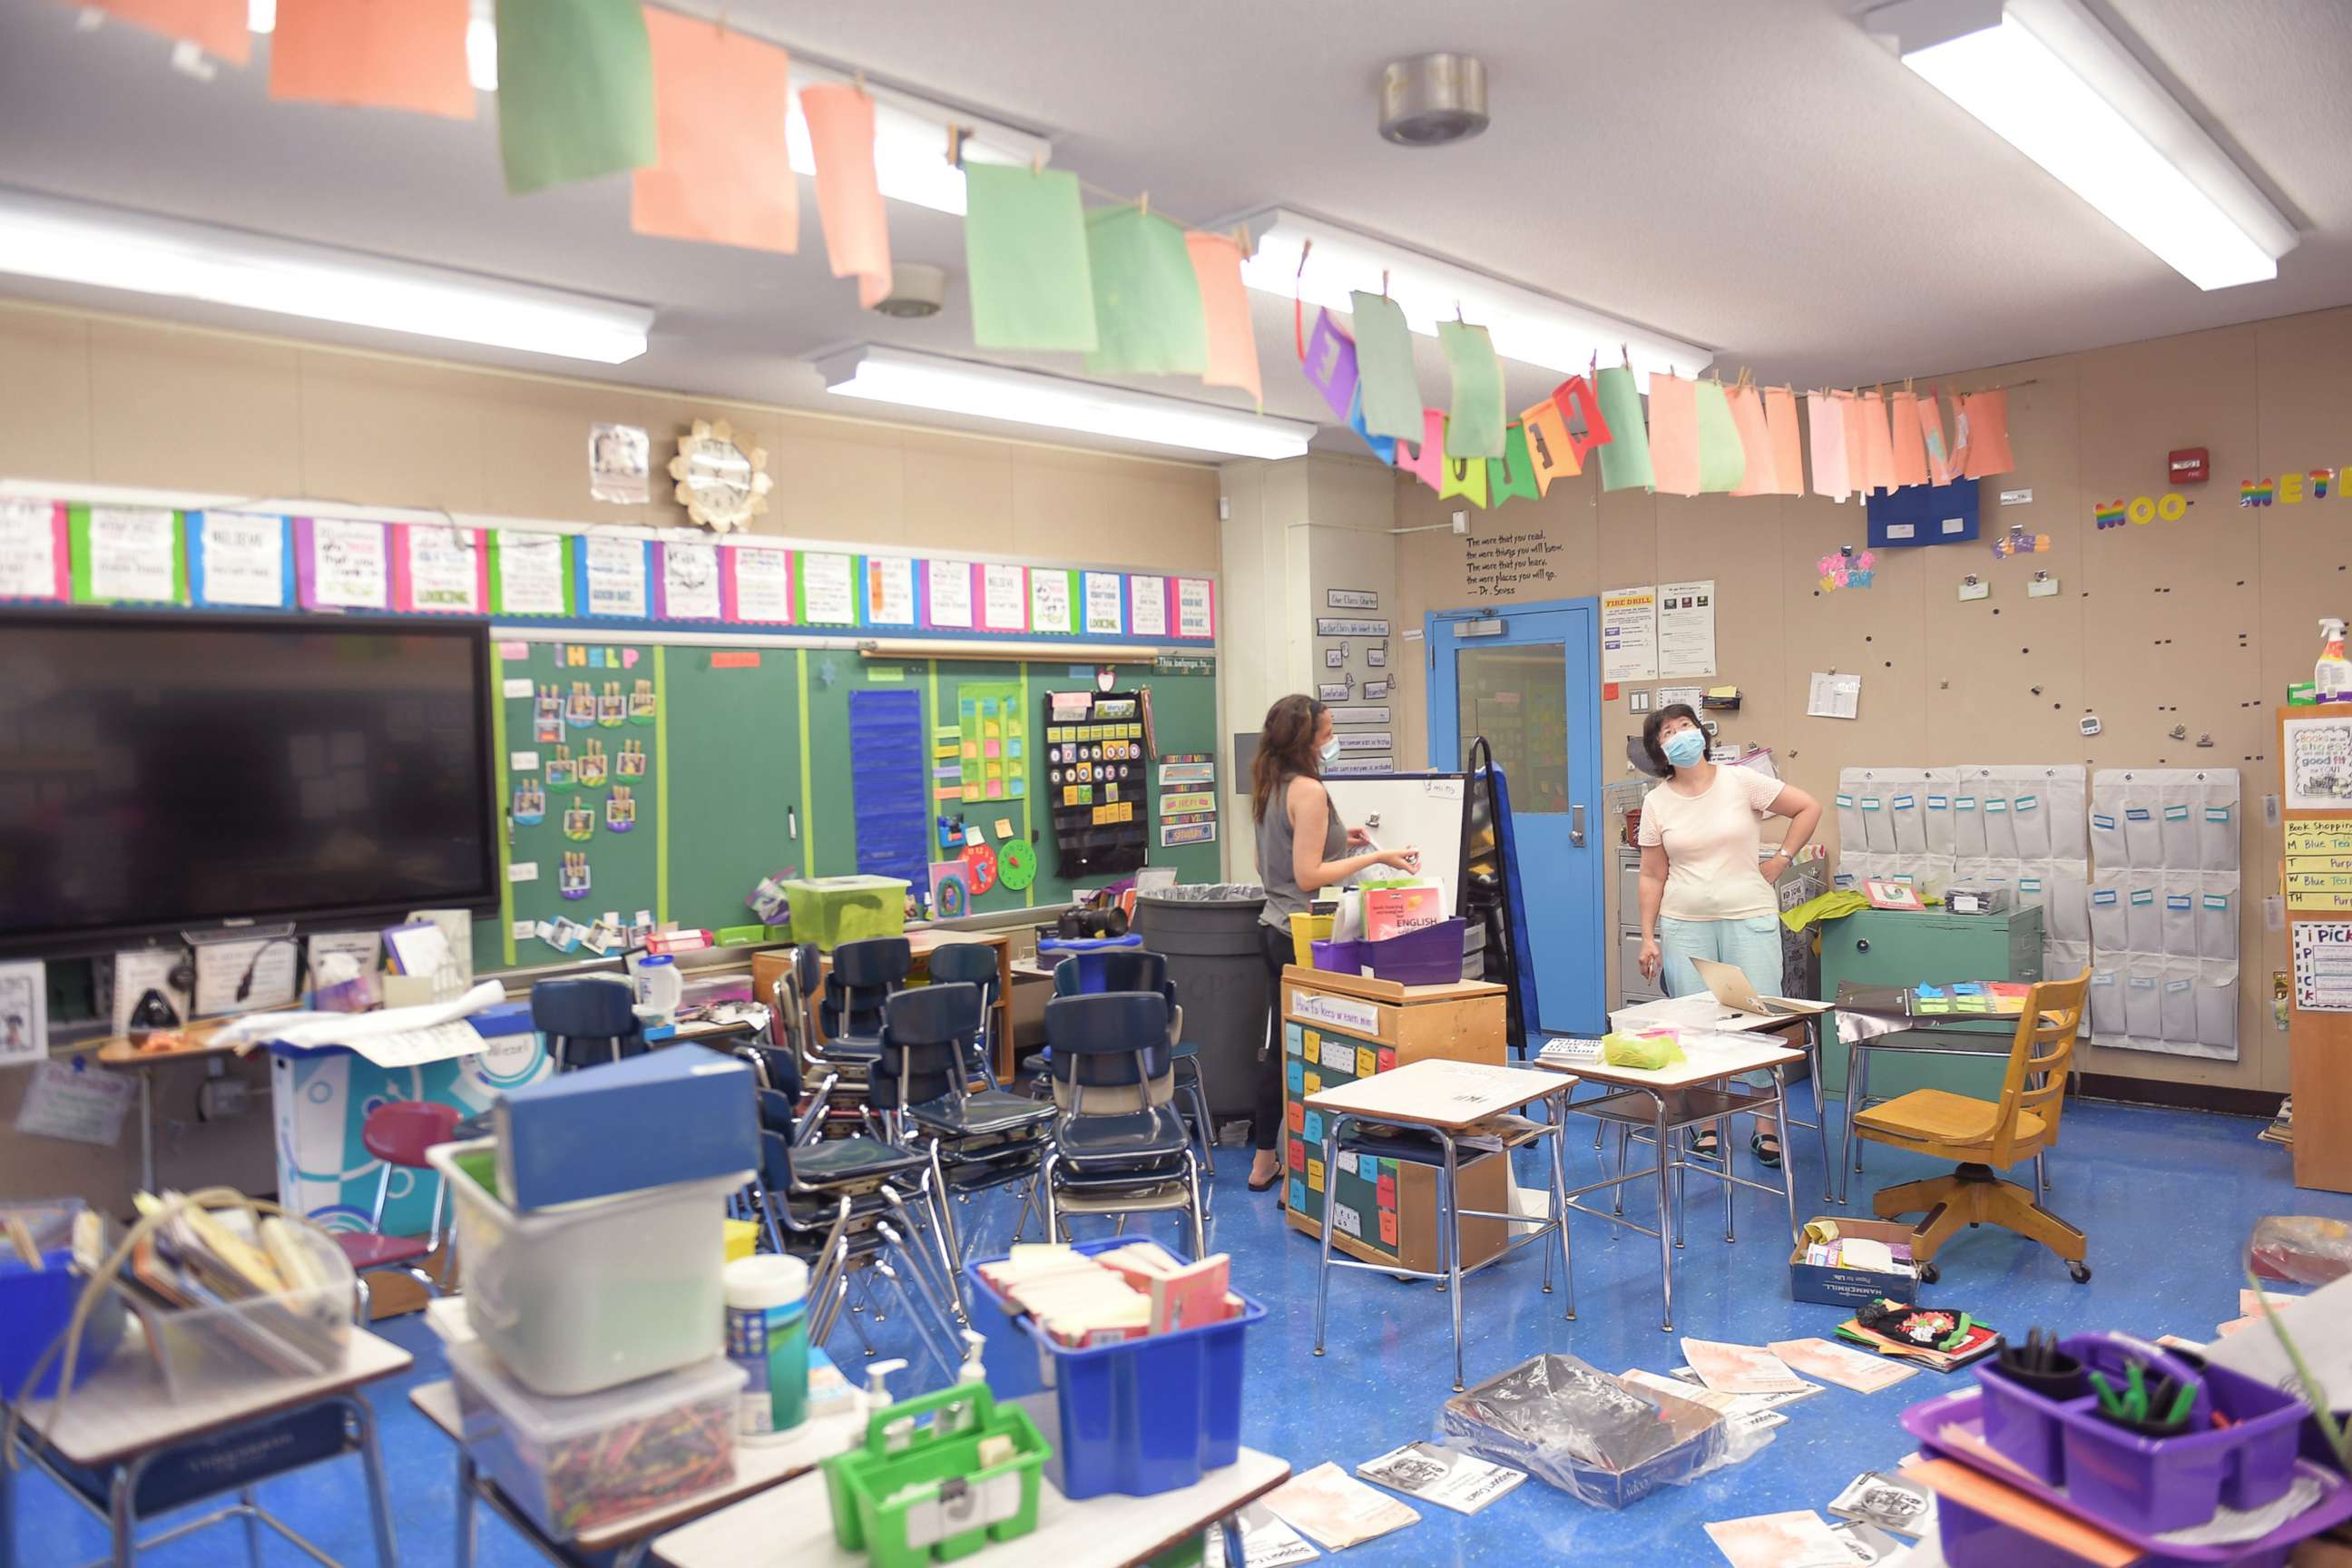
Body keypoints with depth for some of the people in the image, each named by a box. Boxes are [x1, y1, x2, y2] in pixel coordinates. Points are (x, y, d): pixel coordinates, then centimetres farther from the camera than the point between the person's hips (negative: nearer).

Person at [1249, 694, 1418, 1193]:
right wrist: (1373, 857, -19)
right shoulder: (1309, 791, -17)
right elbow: (1308, 877, -21)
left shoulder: (1271, 788, 11)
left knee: (1281, 1045, 15)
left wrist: (1335, 841, 22)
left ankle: (1265, 1161, 24)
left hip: (1275, 927, 10)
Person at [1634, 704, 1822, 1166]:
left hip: (1750, 919, -1)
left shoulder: (1740, 781, -3)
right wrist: (1648, 937, 0)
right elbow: (1652, 877, 4)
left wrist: (1780, 861, -1)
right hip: (1684, 926, 1)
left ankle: (1766, 1126, 12)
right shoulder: (1656, 803, 2)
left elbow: (1809, 808, 3)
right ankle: (1708, 1124, 16)